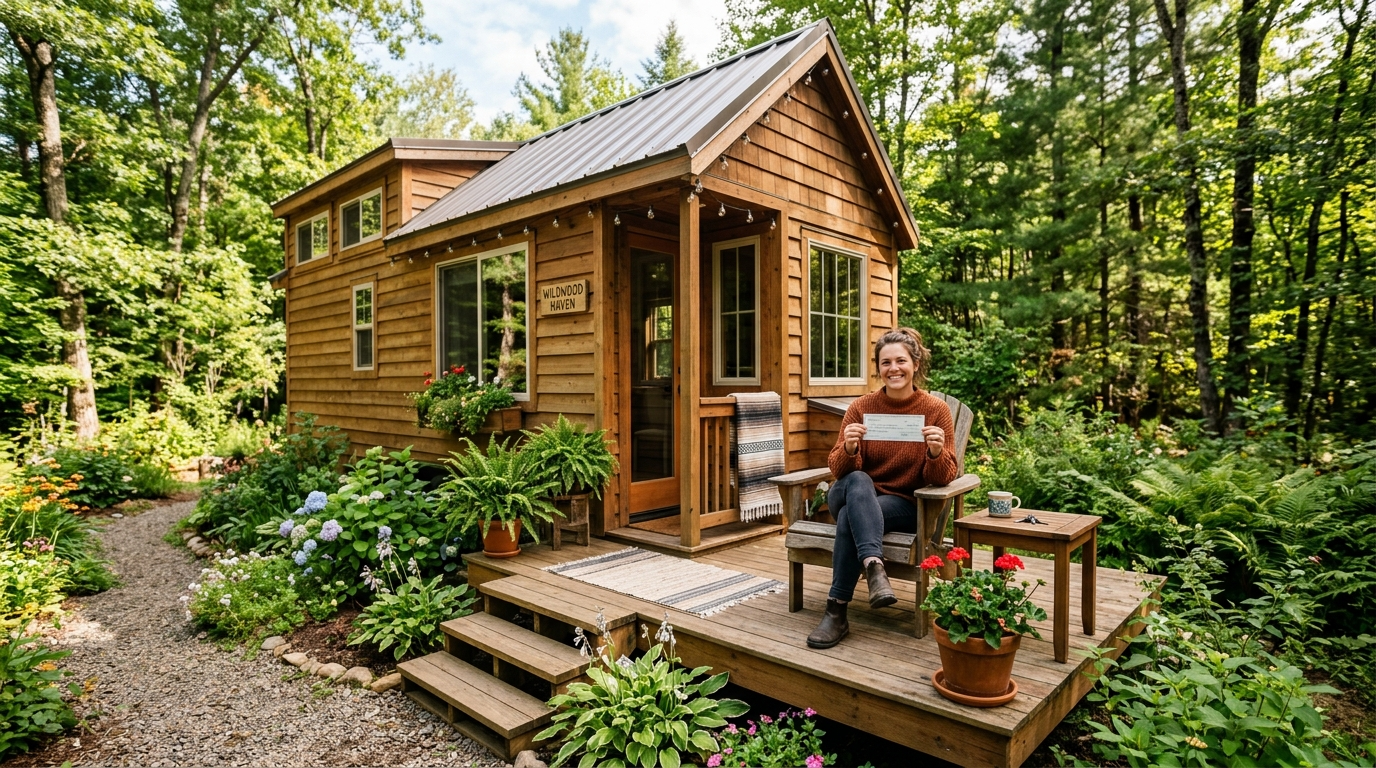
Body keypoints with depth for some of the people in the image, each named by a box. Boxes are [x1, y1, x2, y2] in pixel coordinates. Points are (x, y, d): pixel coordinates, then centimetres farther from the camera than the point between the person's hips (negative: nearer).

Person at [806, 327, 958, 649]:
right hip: (854, 495, 1)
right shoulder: (861, 407, -5)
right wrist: (849, 449, -30)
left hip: (903, 505, -1)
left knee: (849, 519, -32)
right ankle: (874, 568, -44)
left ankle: (836, 612, -24)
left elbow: (942, 478, -7)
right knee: (858, 480, -35)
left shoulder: (936, 409, -7)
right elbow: (839, 469, -7)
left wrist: (937, 452, -30)